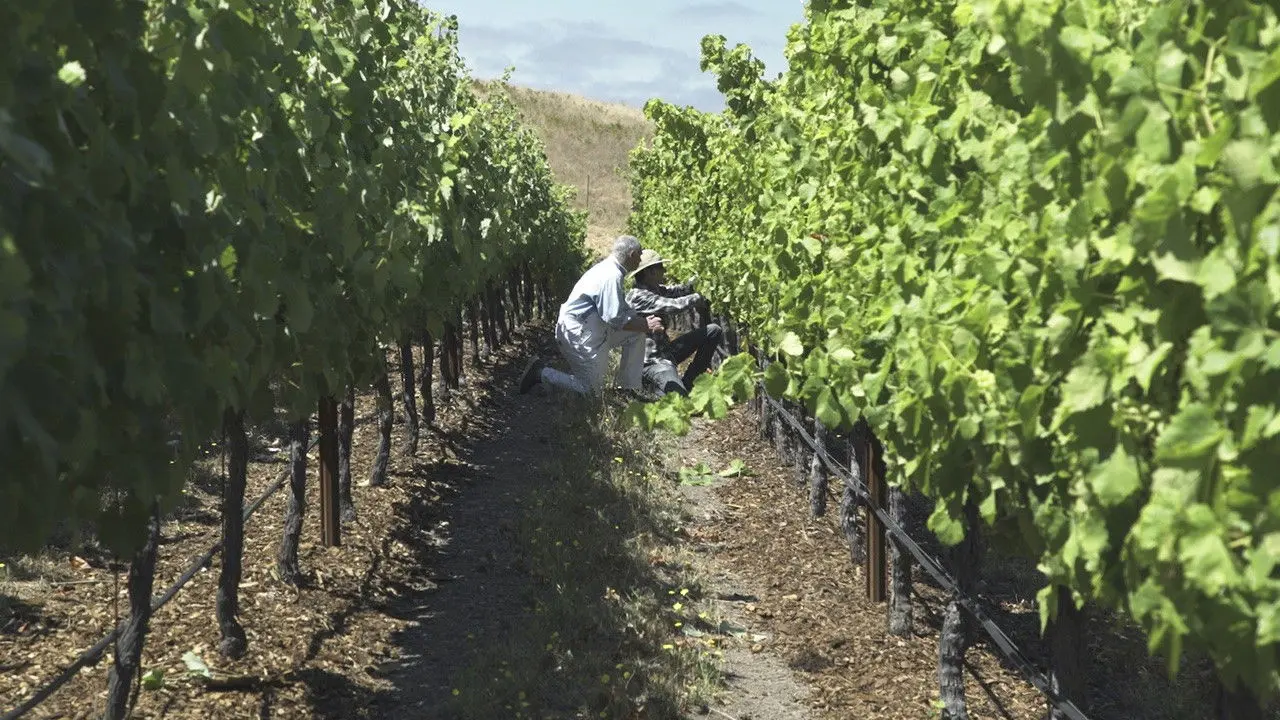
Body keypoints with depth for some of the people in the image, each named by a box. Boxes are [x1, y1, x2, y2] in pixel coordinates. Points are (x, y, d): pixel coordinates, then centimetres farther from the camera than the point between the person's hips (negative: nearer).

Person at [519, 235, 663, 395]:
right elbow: (614, 319, -25)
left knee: (636, 334, 9)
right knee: (590, 389, 0)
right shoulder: (611, 276, -23)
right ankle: (541, 373, 4)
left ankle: (629, 387, 15)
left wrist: (644, 321, 7)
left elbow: (620, 309, 17)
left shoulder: (608, 268, 8)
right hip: (579, 333, -10)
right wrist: (645, 325, -15)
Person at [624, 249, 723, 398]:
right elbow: (672, 306, -27)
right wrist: (696, 298, -12)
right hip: (651, 361, -10)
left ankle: (688, 381, 10)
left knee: (714, 331, 10)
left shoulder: (657, 290, 9)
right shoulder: (637, 296, -22)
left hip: (666, 351, 10)